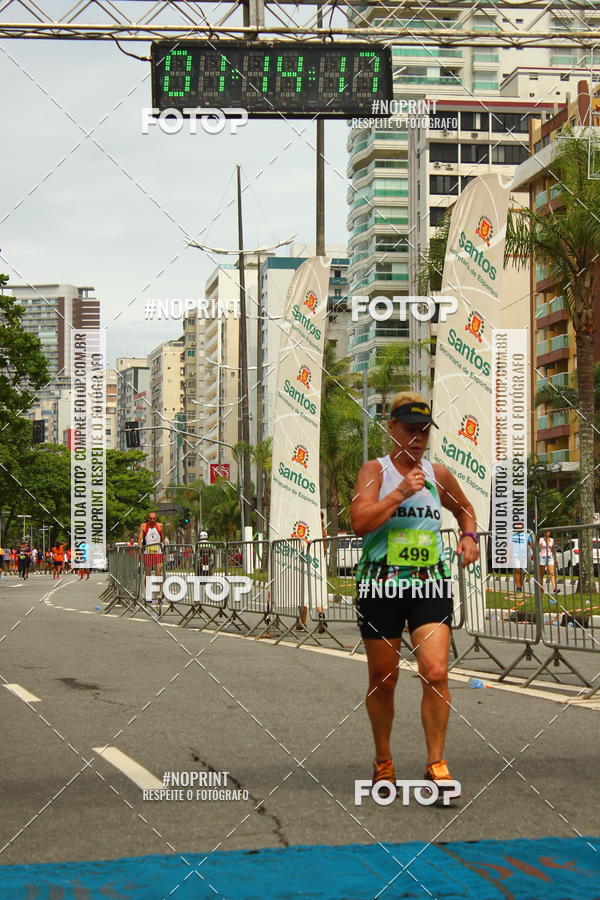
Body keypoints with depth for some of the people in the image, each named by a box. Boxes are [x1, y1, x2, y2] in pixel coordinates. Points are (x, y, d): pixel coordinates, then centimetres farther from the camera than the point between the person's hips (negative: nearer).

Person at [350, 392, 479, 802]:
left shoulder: (439, 474, 10)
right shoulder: (375, 470, 0)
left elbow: (464, 509, 30)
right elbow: (360, 522, -15)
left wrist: (469, 536, 11)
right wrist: (401, 492, -19)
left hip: (430, 586, 2)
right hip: (381, 585, -2)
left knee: (436, 673, -14)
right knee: (383, 679, 8)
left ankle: (436, 763, -4)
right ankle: (383, 761, 26)